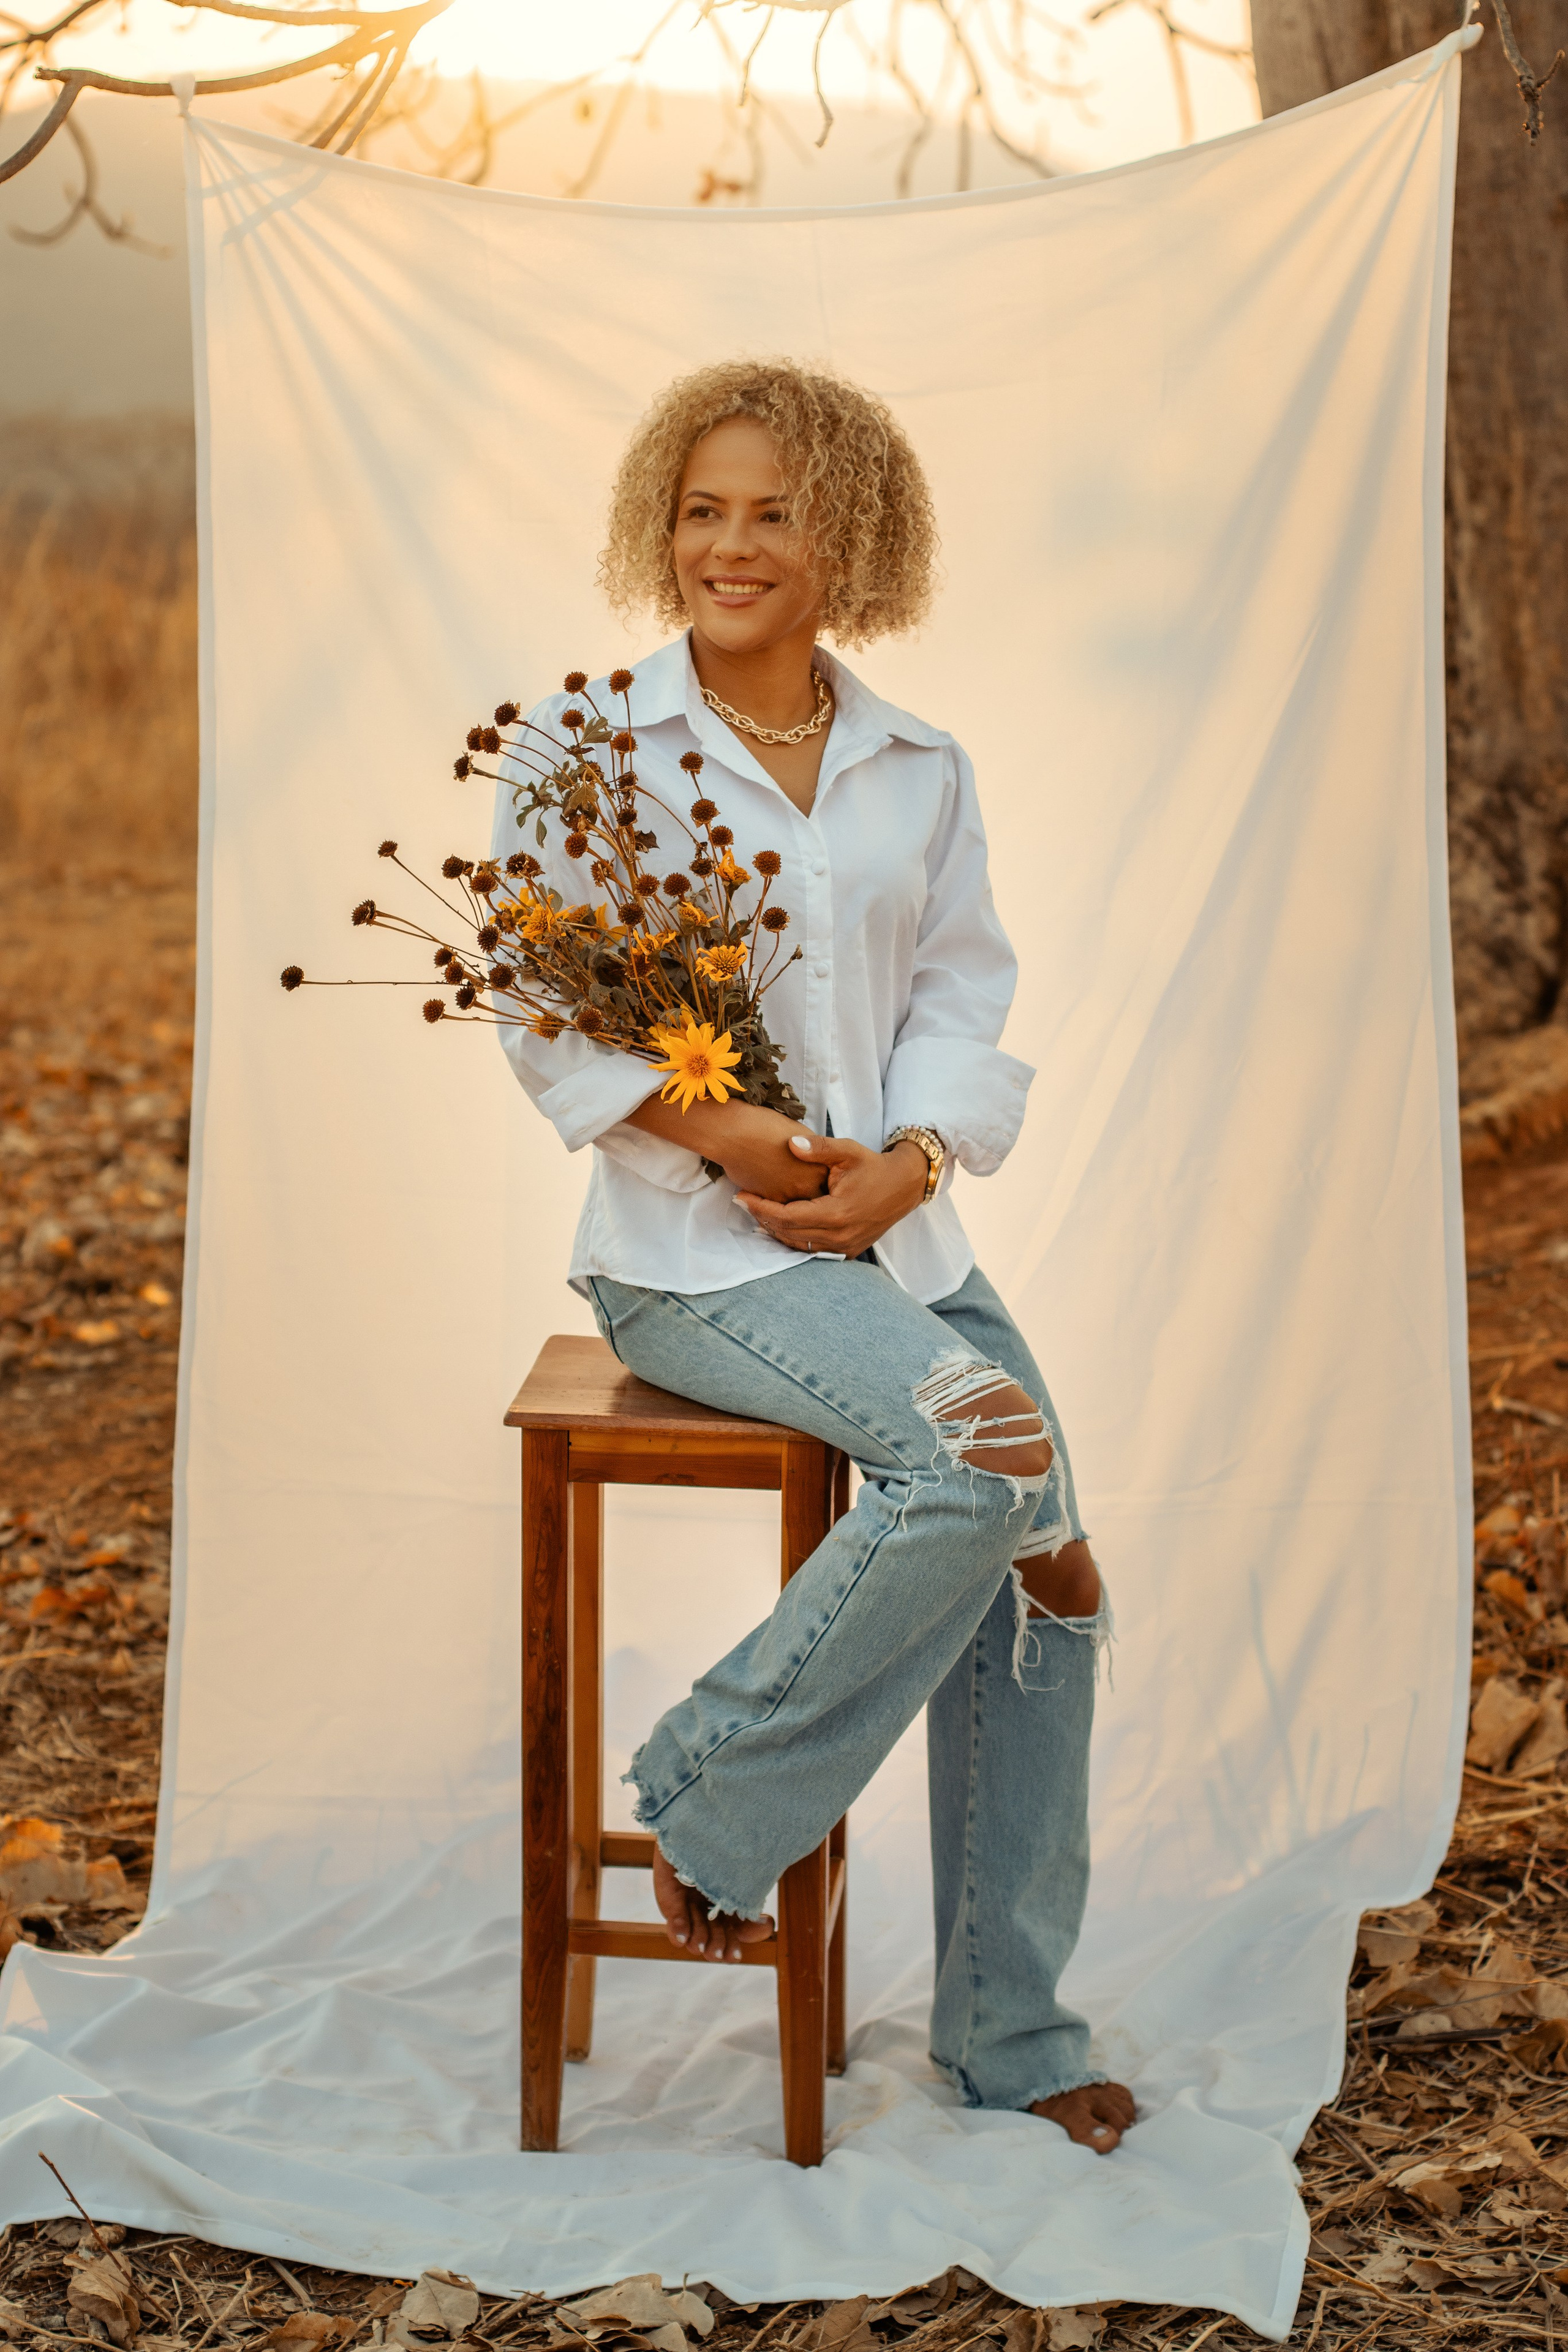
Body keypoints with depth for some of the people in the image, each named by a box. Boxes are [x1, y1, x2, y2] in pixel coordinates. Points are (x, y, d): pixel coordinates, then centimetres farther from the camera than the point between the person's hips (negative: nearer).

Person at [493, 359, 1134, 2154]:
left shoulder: (922, 772, 11)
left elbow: (966, 1002, 9)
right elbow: (543, 1011, -5)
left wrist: (906, 1161, -11)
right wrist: (733, 1136, -18)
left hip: (897, 1231, 5)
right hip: (692, 1252, -5)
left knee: (1033, 1569, -5)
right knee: (978, 1456, -28)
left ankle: (1007, 2030, 12)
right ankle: (717, 1794, -6)